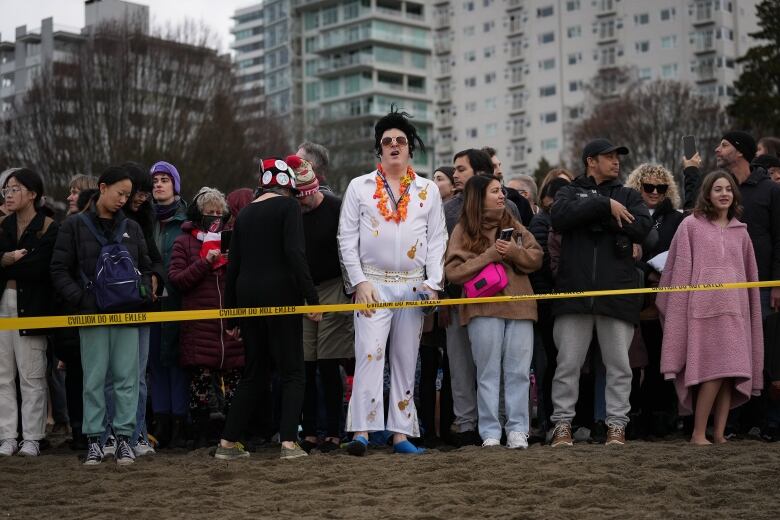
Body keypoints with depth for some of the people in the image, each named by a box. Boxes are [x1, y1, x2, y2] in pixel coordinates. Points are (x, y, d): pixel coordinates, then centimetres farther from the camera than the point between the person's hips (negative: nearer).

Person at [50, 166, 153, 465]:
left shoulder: (131, 228, 14)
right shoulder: (75, 226, 3)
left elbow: (146, 268, 19)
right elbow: (60, 270, 0)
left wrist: (143, 294, 1)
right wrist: (80, 299, -11)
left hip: (127, 314, 3)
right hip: (92, 315, -3)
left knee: (126, 378, 0)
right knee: (94, 378, 0)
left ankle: (124, 438, 5)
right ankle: (94, 440, 6)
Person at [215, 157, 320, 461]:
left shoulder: (245, 213, 15)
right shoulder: (288, 205, -2)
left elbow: (233, 265, 14)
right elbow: (295, 253, -15)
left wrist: (230, 313, 19)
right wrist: (312, 298, -14)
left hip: (247, 295, 6)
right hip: (280, 294, -6)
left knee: (254, 372, 15)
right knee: (292, 372, 1)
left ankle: (228, 442, 12)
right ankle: (288, 442, -11)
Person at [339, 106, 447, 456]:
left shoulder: (428, 190, 12)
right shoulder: (359, 187, 6)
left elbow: (438, 240, 9)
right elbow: (347, 238, 3)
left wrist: (433, 283, -2)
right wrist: (359, 282, -7)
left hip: (413, 287, 2)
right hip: (372, 285, -2)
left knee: (406, 361, 4)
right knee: (369, 354, -16)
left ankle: (401, 434, 7)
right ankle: (361, 431, -20)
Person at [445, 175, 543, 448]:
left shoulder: (513, 225, 14)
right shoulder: (463, 230, 3)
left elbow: (537, 257, 11)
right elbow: (453, 271, -7)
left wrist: (514, 252, -8)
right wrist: (489, 255, -12)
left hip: (519, 305, 3)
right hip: (484, 308, -3)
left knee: (518, 372, 1)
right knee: (488, 372, 1)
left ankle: (518, 430, 6)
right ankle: (490, 432, 5)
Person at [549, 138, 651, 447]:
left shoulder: (629, 196, 18)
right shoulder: (570, 192, 15)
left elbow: (642, 228, -2)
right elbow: (560, 217, -9)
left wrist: (593, 215, -5)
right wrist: (605, 206, -12)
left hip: (618, 292, 1)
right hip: (574, 291, -1)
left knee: (619, 364, 2)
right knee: (567, 364, 0)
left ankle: (617, 424, 8)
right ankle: (563, 424, 7)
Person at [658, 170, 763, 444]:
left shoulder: (740, 231, 17)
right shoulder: (691, 226, 4)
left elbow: (750, 275, 21)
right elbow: (679, 270, 2)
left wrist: (751, 308, 16)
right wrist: (677, 309, -4)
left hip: (734, 309, 5)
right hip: (704, 309, -4)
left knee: (732, 373, -1)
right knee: (714, 371, -12)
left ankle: (719, 433, 3)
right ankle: (698, 433, -6)